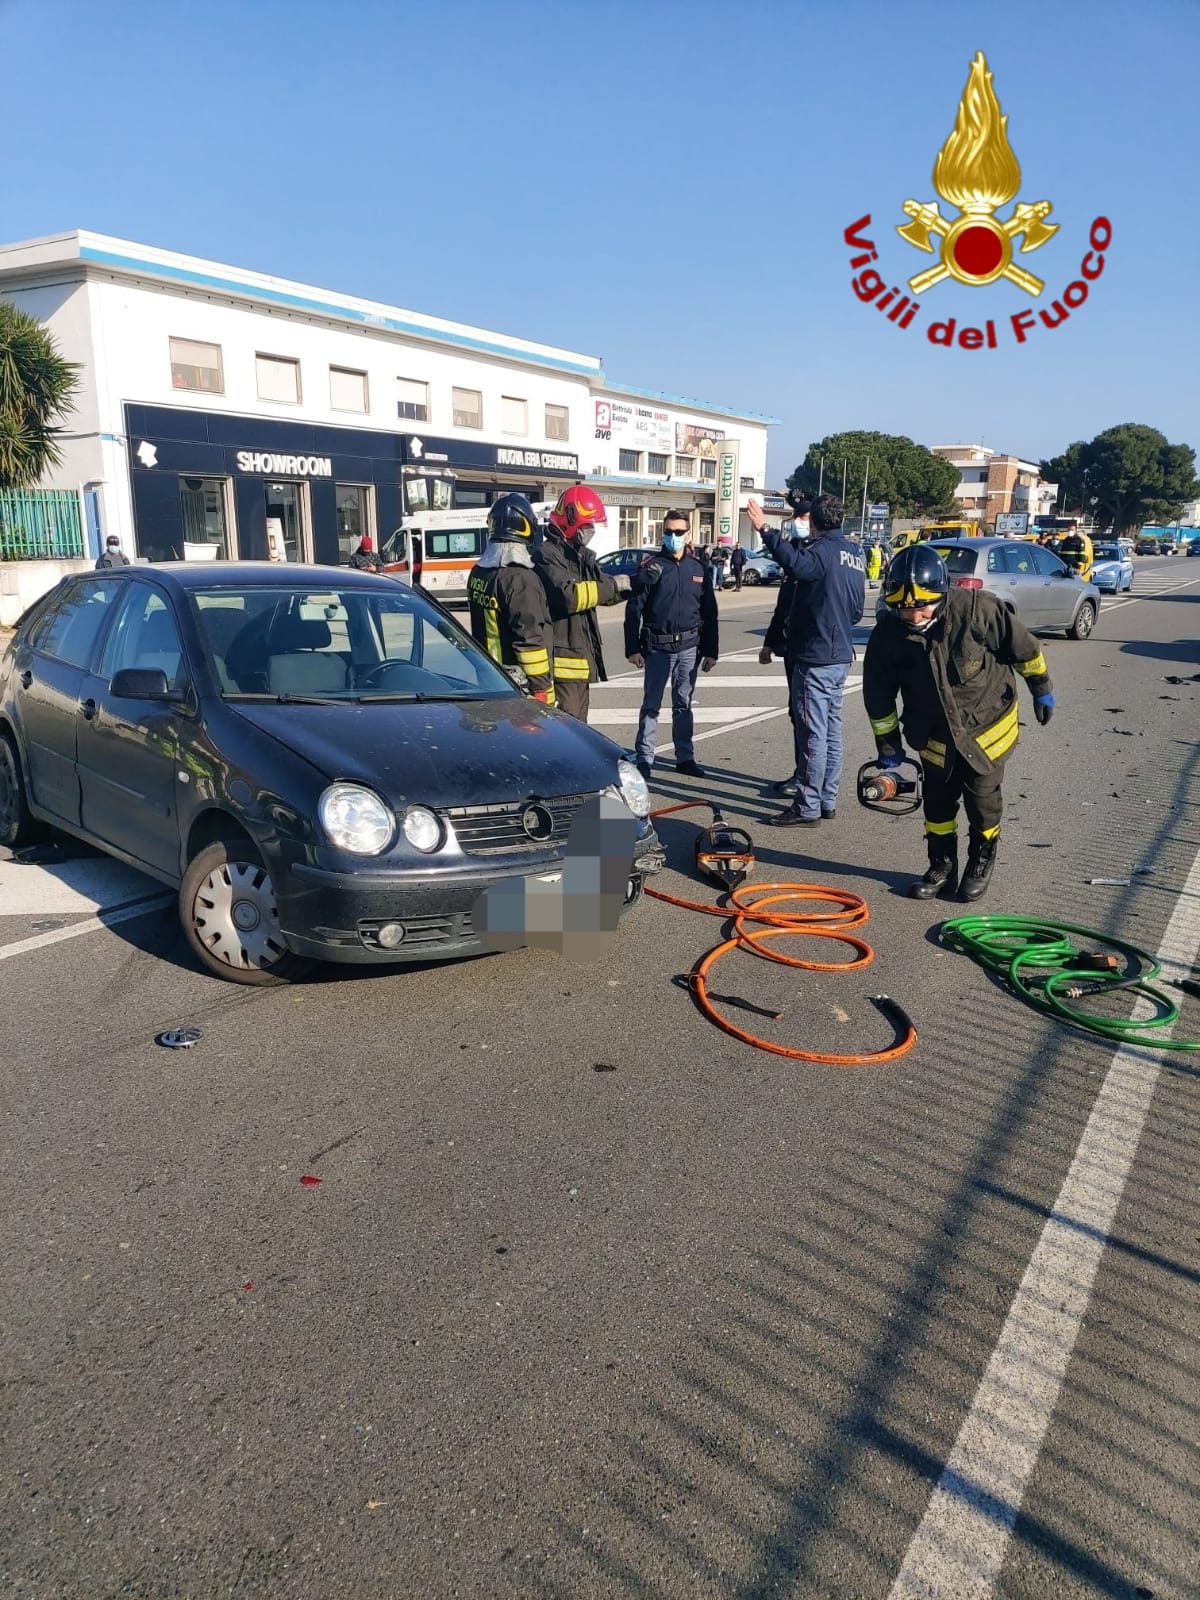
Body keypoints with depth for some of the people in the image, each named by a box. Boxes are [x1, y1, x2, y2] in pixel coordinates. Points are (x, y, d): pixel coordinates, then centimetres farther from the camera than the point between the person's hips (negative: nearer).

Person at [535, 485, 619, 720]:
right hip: (563, 660, -10)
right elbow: (568, 597, -27)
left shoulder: (582, 556, 18)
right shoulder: (547, 555, -13)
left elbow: (604, 593, 21)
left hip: (581, 659, 10)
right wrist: (612, 585, -19)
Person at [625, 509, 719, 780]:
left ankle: (685, 757, 19)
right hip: (658, 646, -3)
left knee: (684, 705, 11)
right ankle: (644, 759, 7)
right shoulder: (651, 567, -2)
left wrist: (710, 650, 7)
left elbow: (709, 612, 10)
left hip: (689, 647, 3)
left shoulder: (700, 569, 7)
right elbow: (634, 609, -4)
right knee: (651, 705, 2)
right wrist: (633, 648, -9)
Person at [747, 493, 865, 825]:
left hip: (814, 658, -9)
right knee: (831, 731, 14)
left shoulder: (823, 549, -14)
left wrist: (765, 529, -37)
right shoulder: (854, 553, 14)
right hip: (840, 656, 9)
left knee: (813, 734, -6)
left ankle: (807, 807, -3)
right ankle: (827, 800, 22)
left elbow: (796, 563, -37)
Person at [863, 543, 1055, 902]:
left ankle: (981, 863, 28)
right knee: (937, 801, 9)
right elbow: (878, 695, -7)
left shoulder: (977, 609, -29)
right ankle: (942, 868, 27)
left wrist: (1041, 689, -1)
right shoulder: (888, 634, -20)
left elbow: (1023, 646, -12)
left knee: (982, 798, 6)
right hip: (934, 733, 2)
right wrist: (888, 744, -2)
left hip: (987, 723, -2)